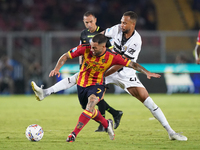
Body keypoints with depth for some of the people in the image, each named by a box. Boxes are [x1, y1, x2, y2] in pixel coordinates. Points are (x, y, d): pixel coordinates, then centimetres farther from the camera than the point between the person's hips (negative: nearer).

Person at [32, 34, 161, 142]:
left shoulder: (112, 57, -22)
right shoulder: (85, 49, -19)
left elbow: (132, 64, -17)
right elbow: (65, 56, -11)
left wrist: (147, 72, -26)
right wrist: (57, 68, -26)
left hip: (97, 85, -3)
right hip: (82, 84, 3)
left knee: (90, 106, -30)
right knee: (90, 111, 17)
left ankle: (74, 134, -31)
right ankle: (107, 124, 47)